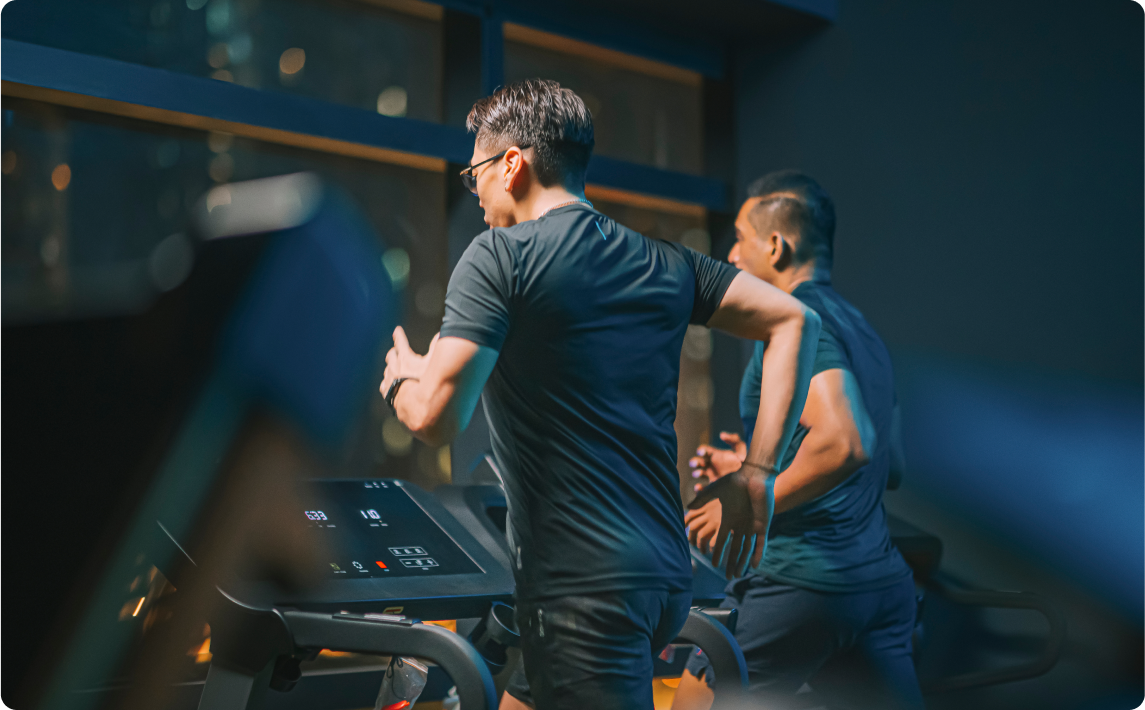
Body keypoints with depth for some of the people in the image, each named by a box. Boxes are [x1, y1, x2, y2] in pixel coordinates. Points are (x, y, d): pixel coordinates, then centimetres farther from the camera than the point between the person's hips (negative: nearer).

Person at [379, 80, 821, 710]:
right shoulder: (661, 262, 11)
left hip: (585, 589, -8)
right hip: (667, 576, 8)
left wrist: (402, 381, 9)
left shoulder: (498, 258, -8)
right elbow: (795, 320, 11)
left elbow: (437, 418, -15)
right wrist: (757, 473, 11)